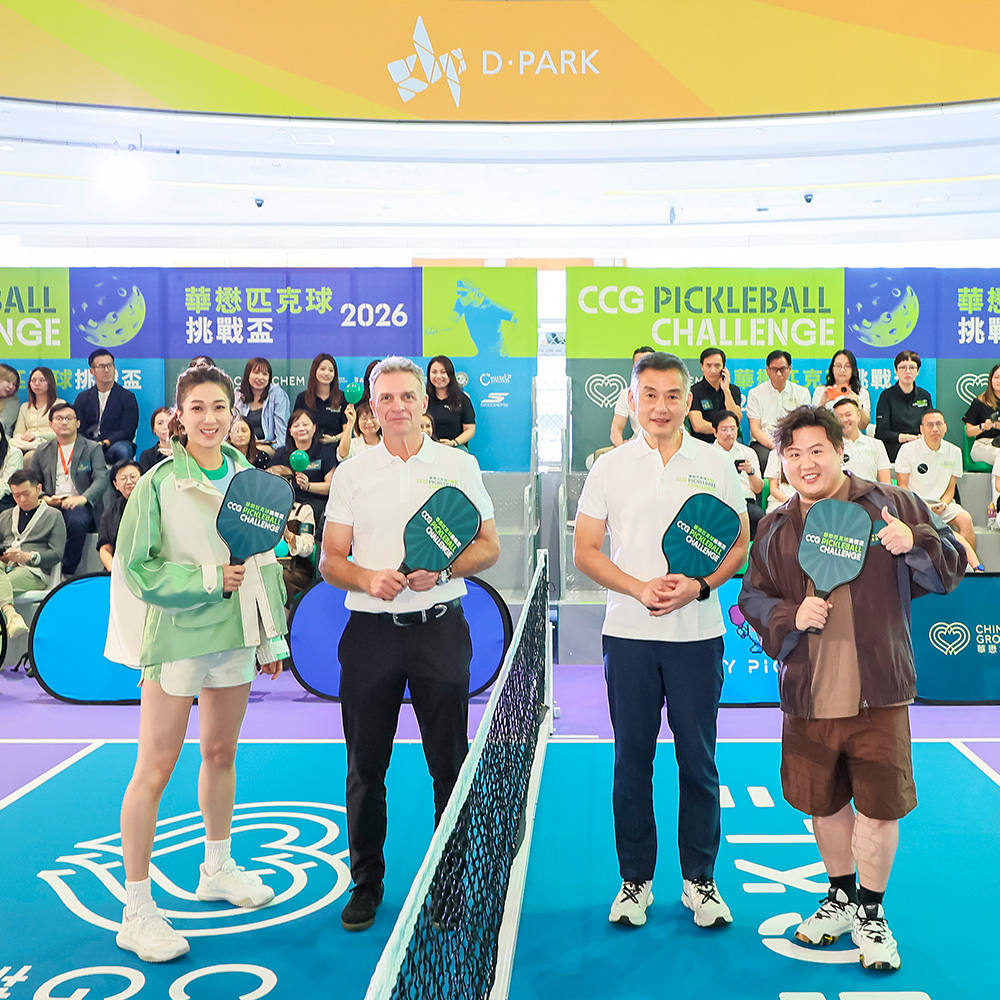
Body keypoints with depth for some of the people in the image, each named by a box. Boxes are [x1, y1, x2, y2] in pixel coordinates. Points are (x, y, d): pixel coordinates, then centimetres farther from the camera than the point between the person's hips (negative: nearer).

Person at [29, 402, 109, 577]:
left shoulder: (93, 448, 10)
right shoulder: (42, 452, 20)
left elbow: (101, 480, -3)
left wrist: (83, 498, -22)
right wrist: (45, 498, -7)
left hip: (79, 505, -2)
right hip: (50, 506, 2)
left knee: (76, 521, -37)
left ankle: (67, 573, -26)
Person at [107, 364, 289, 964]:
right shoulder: (160, 483, -9)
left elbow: (266, 560, 12)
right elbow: (136, 567, -10)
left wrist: (273, 635, 12)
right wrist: (207, 579, -15)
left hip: (235, 633, 5)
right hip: (177, 634, -5)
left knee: (222, 754, 18)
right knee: (156, 767, -1)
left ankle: (218, 869, 37)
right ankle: (138, 910, 7)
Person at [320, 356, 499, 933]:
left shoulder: (459, 464, 5)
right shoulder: (352, 473, 8)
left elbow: (489, 547, 4)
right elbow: (330, 560, 6)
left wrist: (442, 571, -14)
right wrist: (368, 578, -14)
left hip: (440, 628, -1)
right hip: (370, 630, 1)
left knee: (450, 761, 4)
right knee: (365, 765, 7)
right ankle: (367, 884, 21)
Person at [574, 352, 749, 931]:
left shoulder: (716, 464, 3)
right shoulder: (609, 467, 4)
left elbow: (740, 545, 6)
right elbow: (585, 551, 3)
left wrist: (699, 586, -12)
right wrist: (639, 588, -12)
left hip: (698, 634, 0)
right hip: (628, 633, 1)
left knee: (698, 760, 5)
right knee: (632, 758, 7)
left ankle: (701, 879, 20)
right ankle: (635, 879, 20)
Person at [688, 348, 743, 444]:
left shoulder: (734, 390, 14)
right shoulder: (694, 391, 0)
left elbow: (737, 420, -1)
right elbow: (698, 426, -10)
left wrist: (726, 390, -4)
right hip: (704, 443, -3)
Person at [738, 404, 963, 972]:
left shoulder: (890, 506, -2)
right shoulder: (775, 531, 7)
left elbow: (950, 568, 0)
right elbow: (753, 598, 11)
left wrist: (915, 542, -21)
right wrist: (790, 616, -9)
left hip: (878, 694, -3)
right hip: (807, 697, 3)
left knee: (879, 807, 3)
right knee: (825, 802, 16)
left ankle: (870, 913, 25)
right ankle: (840, 898, 38)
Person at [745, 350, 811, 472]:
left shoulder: (802, 393, 12)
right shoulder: (755, 393, 6)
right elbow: (755, 429, 0)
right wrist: (774, 446, -17)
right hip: (764, 443, -2)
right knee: (764, 459, -36)